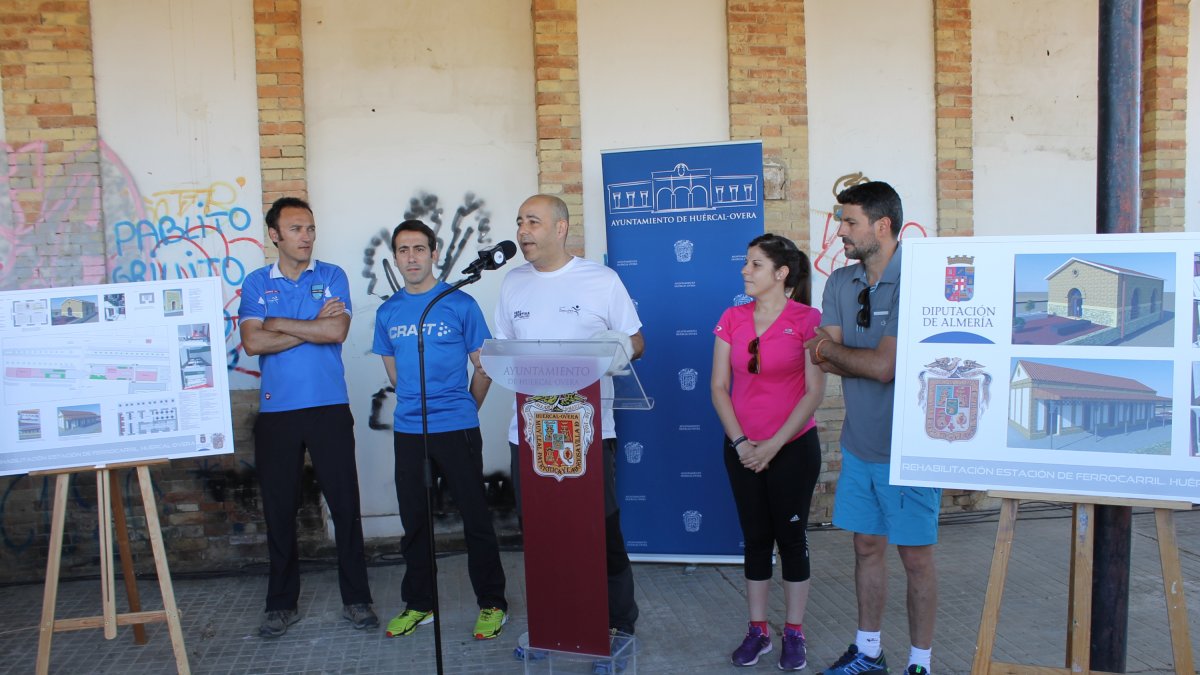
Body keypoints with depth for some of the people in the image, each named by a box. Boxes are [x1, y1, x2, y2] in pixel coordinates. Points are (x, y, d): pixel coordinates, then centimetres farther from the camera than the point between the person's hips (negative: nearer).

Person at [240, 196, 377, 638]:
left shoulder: (332, 277, 5)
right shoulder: (256, 284, 7)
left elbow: (337, 331, -11)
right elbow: (252, 343, -7)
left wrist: (278, 323, -6)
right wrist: (313, 327, -9)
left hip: (329, 407, -1)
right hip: (276, 411, 1)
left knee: (345, 503, 2)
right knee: (278, 508, 8)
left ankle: (356, 598, 15)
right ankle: (282, 603, 22)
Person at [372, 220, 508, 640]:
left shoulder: (459, 304, -4)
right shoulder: (388, 312, 8)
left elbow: (483, 366, 1)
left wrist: (463, 410, 7)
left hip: (457, 429, -4)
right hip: (407, 431, 4)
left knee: (476, 517, 1)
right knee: (414, 521, 13)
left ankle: (492, 604, 14)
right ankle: (418, 604, 28)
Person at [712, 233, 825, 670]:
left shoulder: (807, 320, -9)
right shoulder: (733, 319, 3)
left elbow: (814, 392, -12)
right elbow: (719, 386, 3)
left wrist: (773, 445, -13)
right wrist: (739, 442, -7)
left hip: (793, 449, -3)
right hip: (743, 450, 4)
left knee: (791, 536, 8)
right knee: (755, 539, 12)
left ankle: (794, 633, 22)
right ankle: (758, 631, 25)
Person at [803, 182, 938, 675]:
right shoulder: (840, 283, 5)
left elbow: (884, 366, -23)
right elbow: (826, 361, 0)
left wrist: (830, 350, -7)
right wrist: (868, 360, -17)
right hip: (859, 444, 6)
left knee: (915, 556, 7)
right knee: (867, 546, 16)